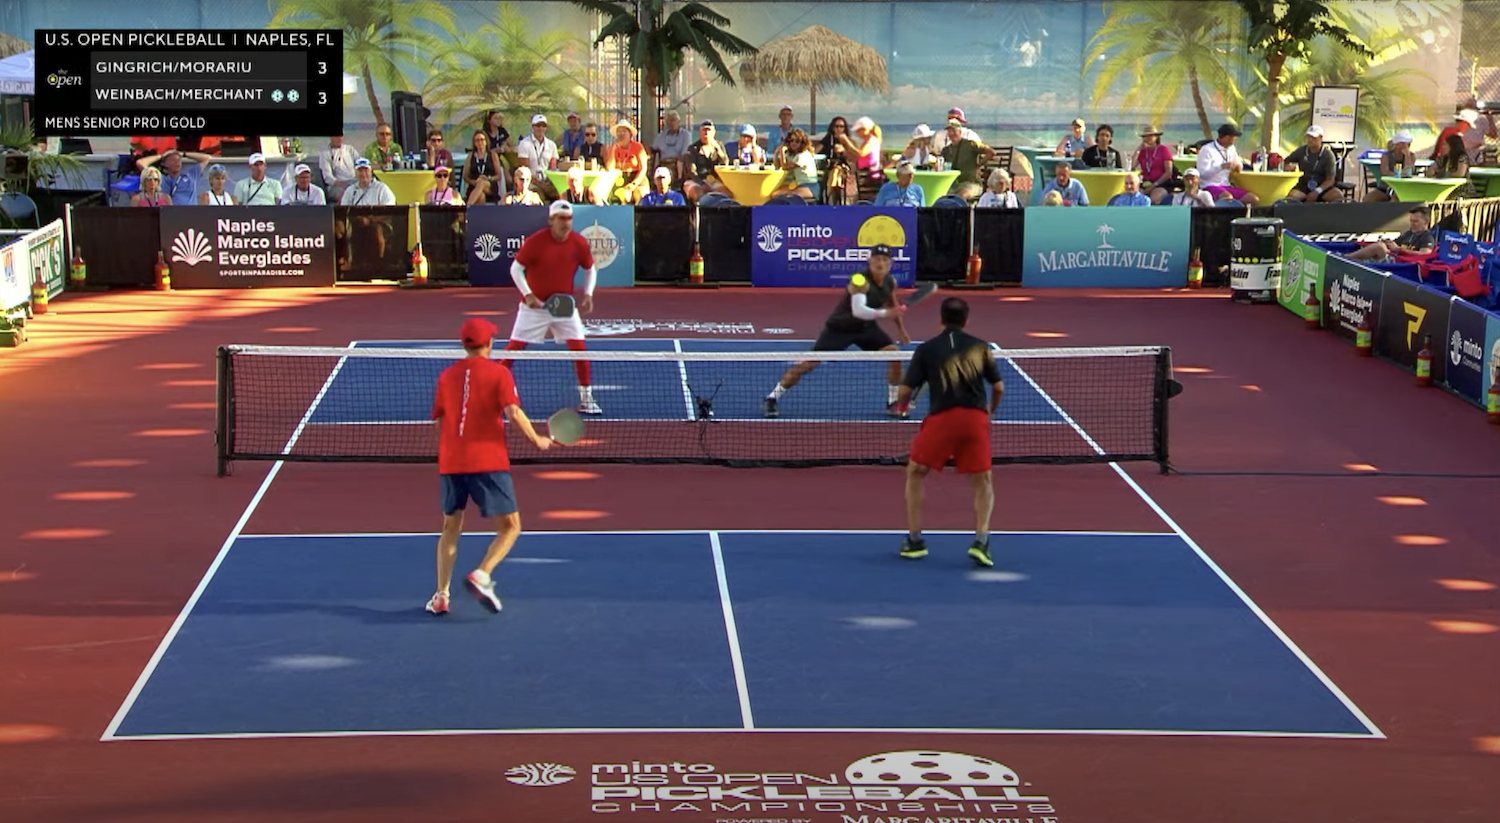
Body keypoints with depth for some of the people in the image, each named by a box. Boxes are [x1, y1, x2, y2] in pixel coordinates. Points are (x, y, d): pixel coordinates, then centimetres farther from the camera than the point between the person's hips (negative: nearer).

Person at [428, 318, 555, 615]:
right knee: (510, 527, 4)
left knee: (451, 528, 17)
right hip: (488, 463, -5)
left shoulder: (447, 376, 11)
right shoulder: (499, 373, -2)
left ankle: (441, 596, 11)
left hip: (450, 463, 5)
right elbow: (513, 413, -14)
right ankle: (481, 576, -17)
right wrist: (537, 440, 0)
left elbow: (439, 421, 14)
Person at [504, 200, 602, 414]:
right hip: (534, 305, -2)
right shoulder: (535, 242, -15)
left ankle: (586, 399, 6)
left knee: (579, 348, -6)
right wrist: (528, 294, -19)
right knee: (514, 347, -3)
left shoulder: (579, 243, -6)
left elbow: (590, 269, 10)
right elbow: (516, 269, -7)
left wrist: (588, 294, -4)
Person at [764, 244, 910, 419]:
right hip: (839, 328, -6)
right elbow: (858, 311, -45)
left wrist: (900, 327, 23)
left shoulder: (890, 282, -6)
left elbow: (892, 304, 18)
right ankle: (773, 398, 2)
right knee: (809, 363, -11)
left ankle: (892, 404, 7)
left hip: (866, 327, 6)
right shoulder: (861, 280, -30)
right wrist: (885, 313, -50)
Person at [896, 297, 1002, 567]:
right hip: (975, 418, 1)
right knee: (983, 483, 15)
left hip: (941, 418, -1)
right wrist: (990, 411, 34)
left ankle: (914, 540, 17)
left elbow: (905, 390, 6)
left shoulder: (926, 349, 9)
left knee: (916, 474, 20)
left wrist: (902, 406, 29)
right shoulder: (980, 347, 13)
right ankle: (981, 540, -4)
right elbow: (999, 387, 14)